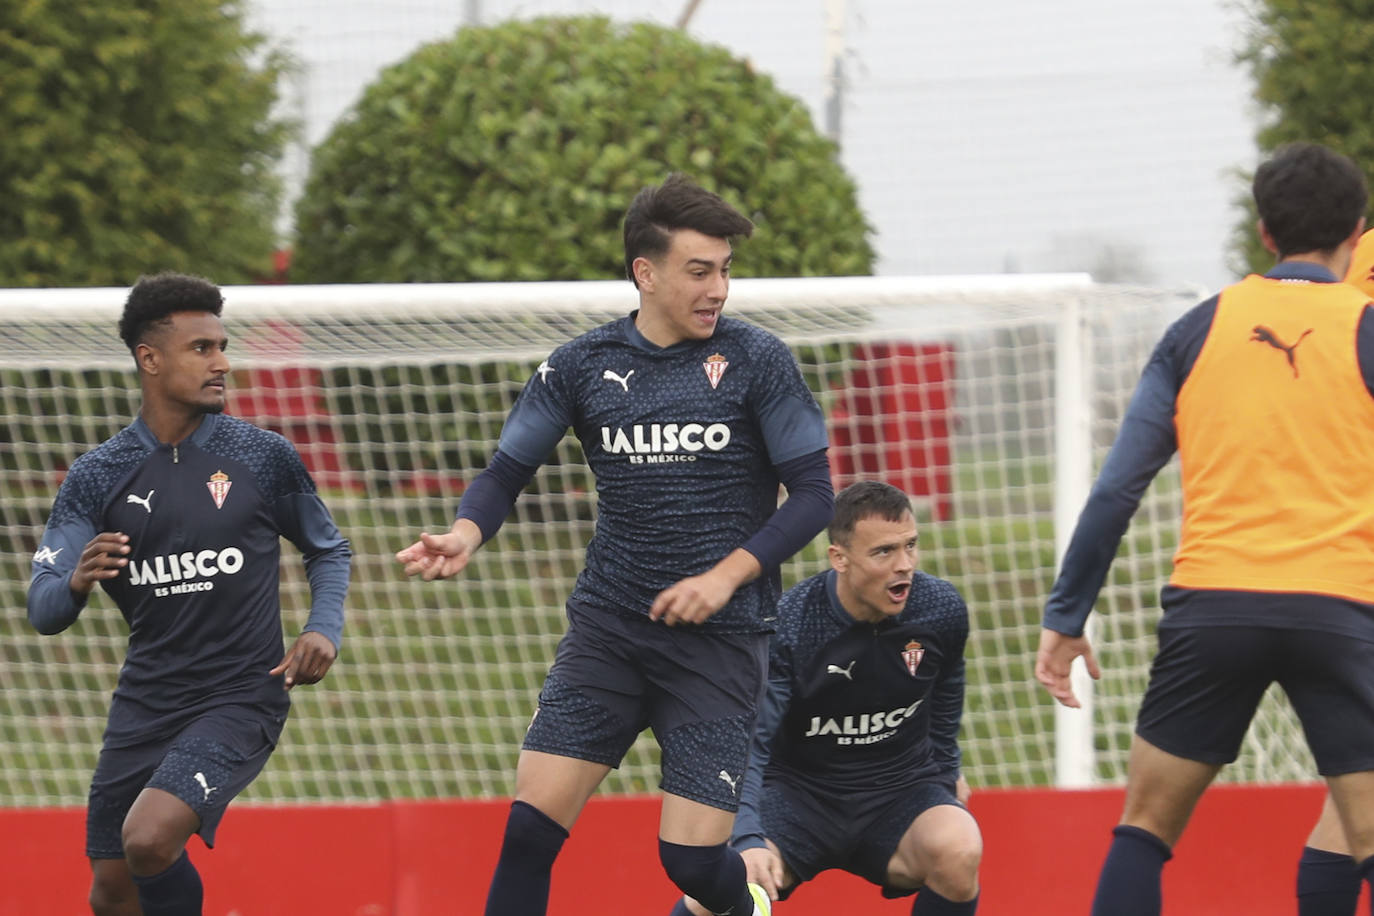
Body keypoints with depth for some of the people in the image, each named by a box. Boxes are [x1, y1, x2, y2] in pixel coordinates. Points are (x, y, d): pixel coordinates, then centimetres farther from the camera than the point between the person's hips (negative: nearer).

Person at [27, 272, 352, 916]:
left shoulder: (264, 457, -2)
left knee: (149, 840, -27)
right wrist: (76, 582, -29)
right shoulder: (97, 477, 0)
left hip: (240, 698, -3)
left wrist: (324, 630, -6)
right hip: (143, 706, 3)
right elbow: (42, 612, -5)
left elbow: (328, 550, 14)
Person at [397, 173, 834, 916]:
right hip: (606, 630, 2)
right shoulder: (581, 366, 3)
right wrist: (464, 535, -15)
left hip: (721, 637, -2)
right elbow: (506, 472, 7)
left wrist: (727, 576, -14)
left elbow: (813, 493, -3)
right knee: (530, 826, -11)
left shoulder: (757, 362, -3)